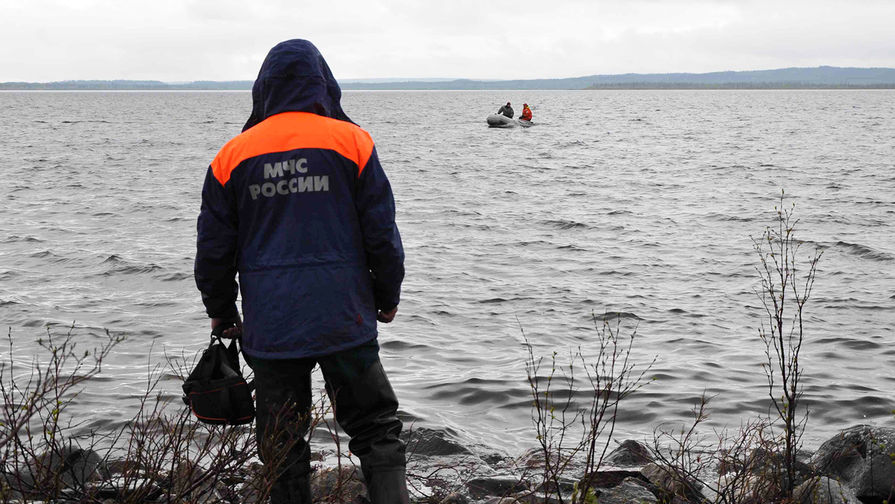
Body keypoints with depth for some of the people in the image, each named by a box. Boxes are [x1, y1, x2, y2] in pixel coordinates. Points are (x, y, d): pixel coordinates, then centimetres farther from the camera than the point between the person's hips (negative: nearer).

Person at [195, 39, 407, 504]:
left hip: (269, 326, 2)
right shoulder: (351, 142, -2)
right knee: (376, 429, 8)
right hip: (343, 318, -1)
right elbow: (381, 233, 0)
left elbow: (214, 247, 8)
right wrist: (387, 298, 13)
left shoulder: (233, 155, 3)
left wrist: (221, 311, 21)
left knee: (282, 447, 10)